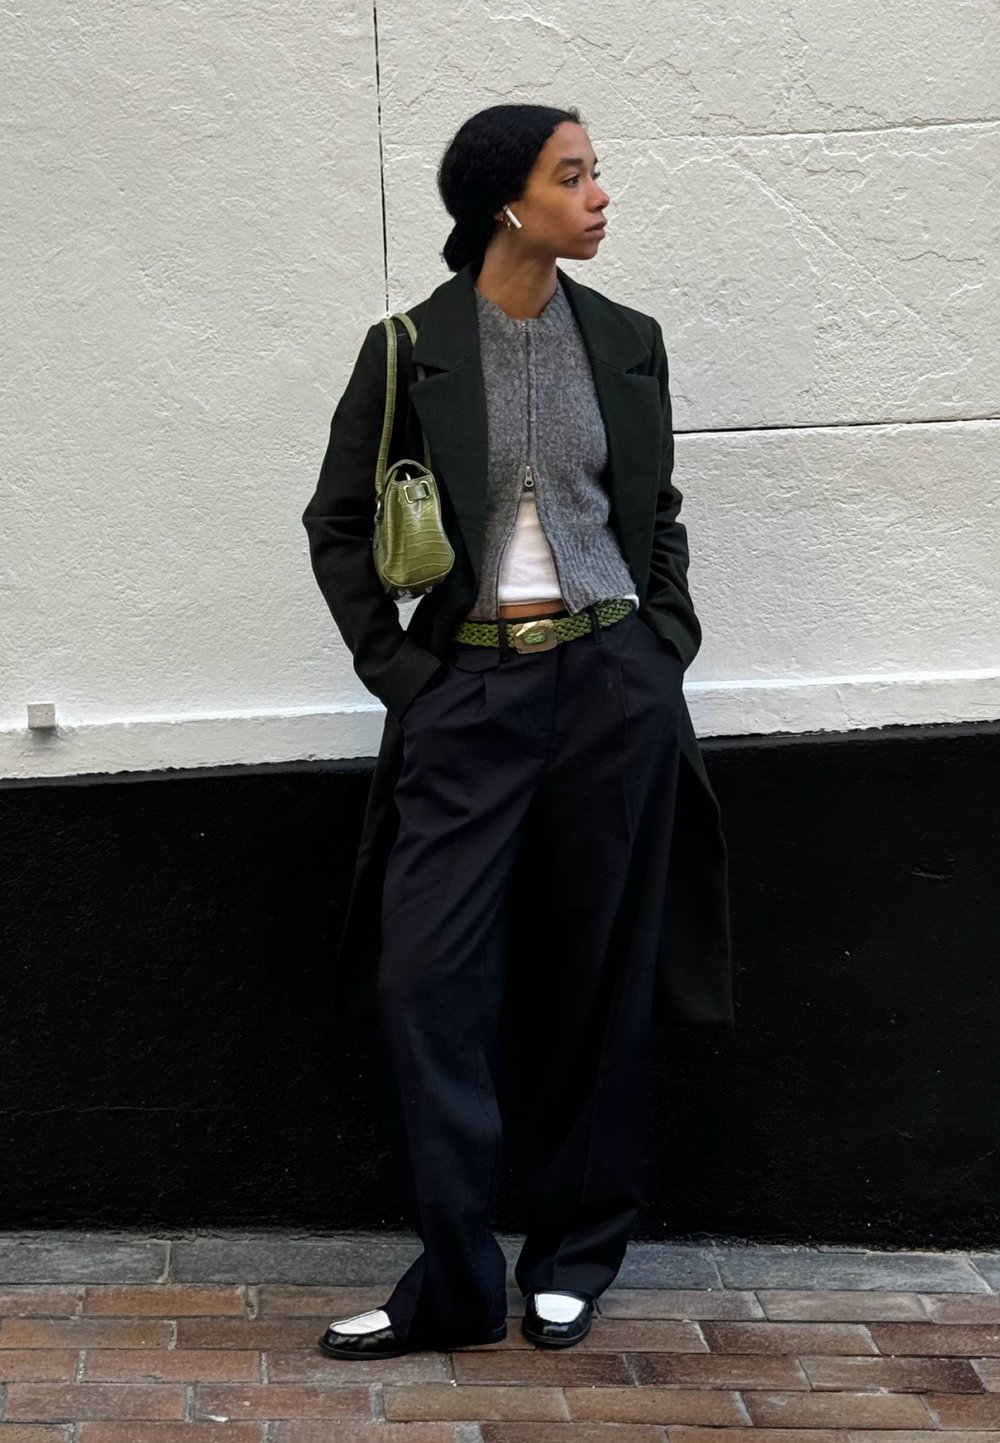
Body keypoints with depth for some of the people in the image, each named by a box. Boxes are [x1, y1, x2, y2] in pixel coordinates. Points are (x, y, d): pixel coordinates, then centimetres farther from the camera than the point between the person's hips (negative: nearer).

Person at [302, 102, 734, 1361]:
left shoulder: (626, 342, 7)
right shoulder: (409, 350, -1)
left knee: (598, 977, 6)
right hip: (469, 691, -2)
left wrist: (667, 645, 5)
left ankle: (574, 1260, 19)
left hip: (614, 686, 2)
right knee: (425, 976, -7)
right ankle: (455, 1284, 3)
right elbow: (337, 526, 4)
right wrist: (396, 670, -2)